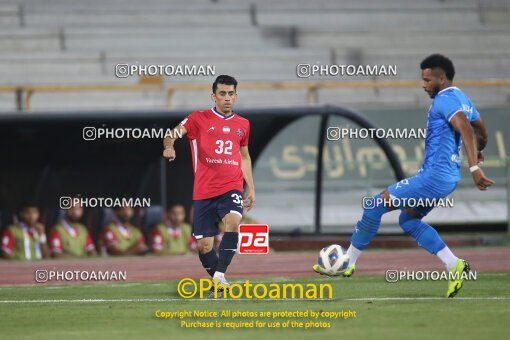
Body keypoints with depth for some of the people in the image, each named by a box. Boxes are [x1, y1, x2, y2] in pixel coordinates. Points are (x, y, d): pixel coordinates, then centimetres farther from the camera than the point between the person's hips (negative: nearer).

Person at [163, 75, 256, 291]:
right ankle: (217, 281, 25)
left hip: (231, 188, 1)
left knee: (233, 221, -30)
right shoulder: (199, 119, 2)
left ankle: (220, 274, -28)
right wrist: (169, 146, -35)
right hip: (204, 191, -1)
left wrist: (250, 188, 22)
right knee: (203, 245, 1)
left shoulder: (242, 124, 13)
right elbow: (175, 133, -12)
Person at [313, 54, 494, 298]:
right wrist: (477, 152, 49)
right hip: (448, 177, 10)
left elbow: (466, 130, -30)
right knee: (408, 219, 22)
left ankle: (347, 263, 7)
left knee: (375, 205, -2)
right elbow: (481, 131, 27)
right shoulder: (462, 99, 14)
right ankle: (455, 266, 10)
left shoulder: (444, 100, -15)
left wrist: (474, 167, -38)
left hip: (434, 177, -10)